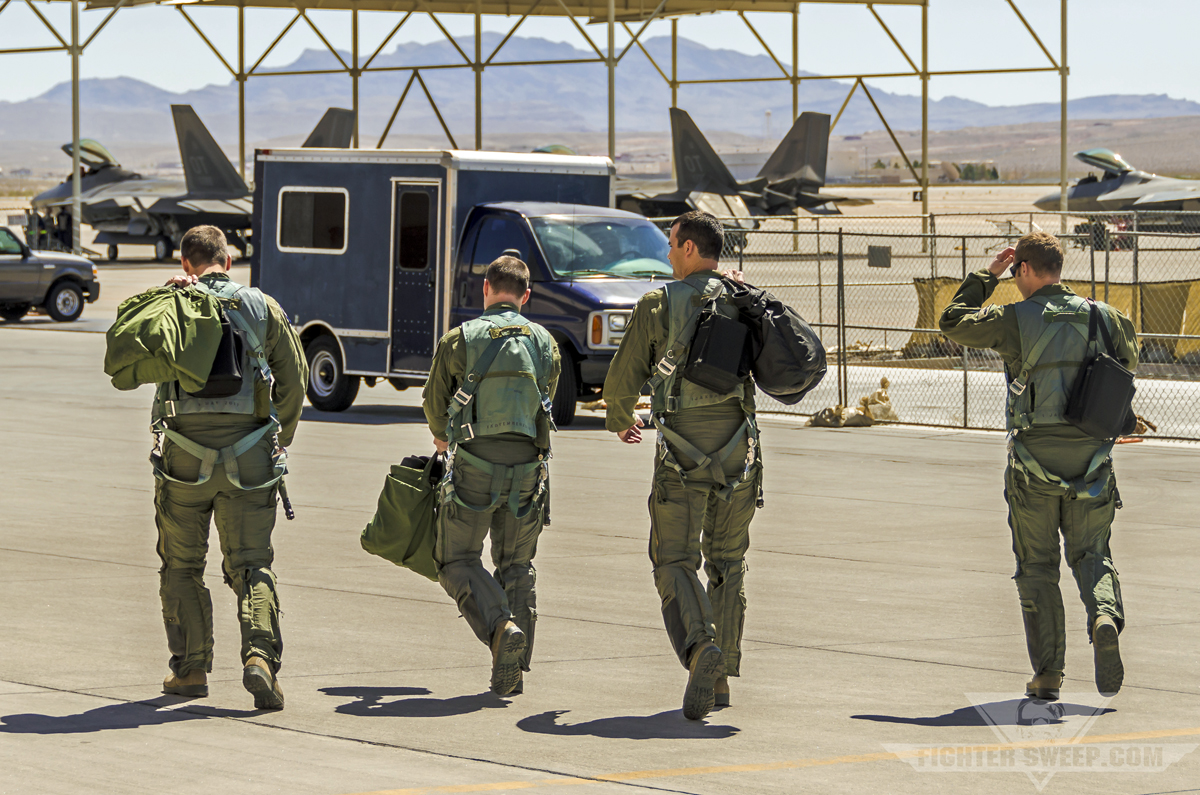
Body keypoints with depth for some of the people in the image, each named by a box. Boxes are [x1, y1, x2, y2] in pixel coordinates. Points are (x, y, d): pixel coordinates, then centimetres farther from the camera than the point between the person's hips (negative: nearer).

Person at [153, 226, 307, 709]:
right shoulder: (263, 307, 7)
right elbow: (294, 379, 6)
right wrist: (281, 441, 17)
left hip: (186, 453, -1)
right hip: (248, 451, 1)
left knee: (182, 565, 14)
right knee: (251, 566, 2)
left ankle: (190, 669, 15)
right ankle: (260, 655, -19)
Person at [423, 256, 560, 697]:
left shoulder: (460, 339, -2)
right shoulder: (545, 343, 7)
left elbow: (435, 402, 10)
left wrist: (443, 437, 32)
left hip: (474, 466, -3)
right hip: (527, 467, 3)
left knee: (457, 562, 8)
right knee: (517, 565, 15)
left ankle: (501, 627, -18)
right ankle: (511, 671, 8)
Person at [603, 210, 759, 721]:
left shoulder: (658, 305, -3)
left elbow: (621, 382, -1)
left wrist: (620, 421, 21)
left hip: (683, 447, -3)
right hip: (738, 444, 3)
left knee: (675, 561, 2)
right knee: (727, 560, 15)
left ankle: (700, 646, -25)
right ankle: (722, 677, 14)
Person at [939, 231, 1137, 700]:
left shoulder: (1014, 319, -7)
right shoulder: (1102, 317, 3)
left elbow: (952, 323, 6)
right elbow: (1129, 358, 20)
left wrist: (985, 278, 12)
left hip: (1035, 455, -2)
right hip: (1091, 458, 2)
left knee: (1037, 567, 8)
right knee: (1091, 553, 13)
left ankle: (1048, 675, 4)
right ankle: (1105, 614, -20)